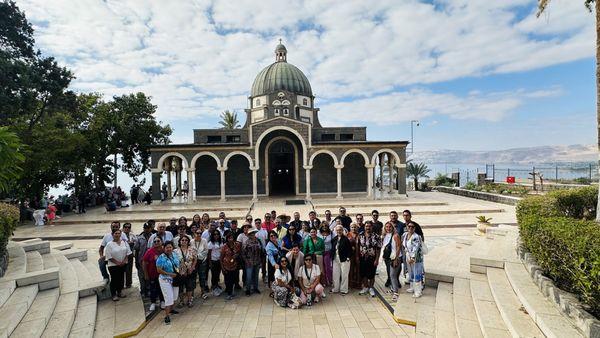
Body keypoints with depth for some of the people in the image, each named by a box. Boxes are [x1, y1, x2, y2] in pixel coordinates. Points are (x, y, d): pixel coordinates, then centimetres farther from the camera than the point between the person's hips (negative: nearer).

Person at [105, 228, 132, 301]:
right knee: (114, 279, 5)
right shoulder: (109, 244, -11)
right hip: (113, 265, -4)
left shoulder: (124, 243, 1)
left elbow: (128, 253, 5)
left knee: (121, 279, 13)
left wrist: (124, 261, -7)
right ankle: (113, 294, 19)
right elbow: (109, 256, -12)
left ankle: (119, 292, 30)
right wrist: (117, 262, -14)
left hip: (123, 264, 4)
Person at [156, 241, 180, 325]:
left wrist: (178, 271, -4)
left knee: (174, 296, 19)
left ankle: (171, 309, 42)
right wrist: (170, 274, -21)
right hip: (165, 280, -6)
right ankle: (166, 316, 1)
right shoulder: (161, 258, -15)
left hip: (175, 279, 6)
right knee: (169, 298, -9)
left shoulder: (175, 255, 2)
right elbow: (159, 270, -17)